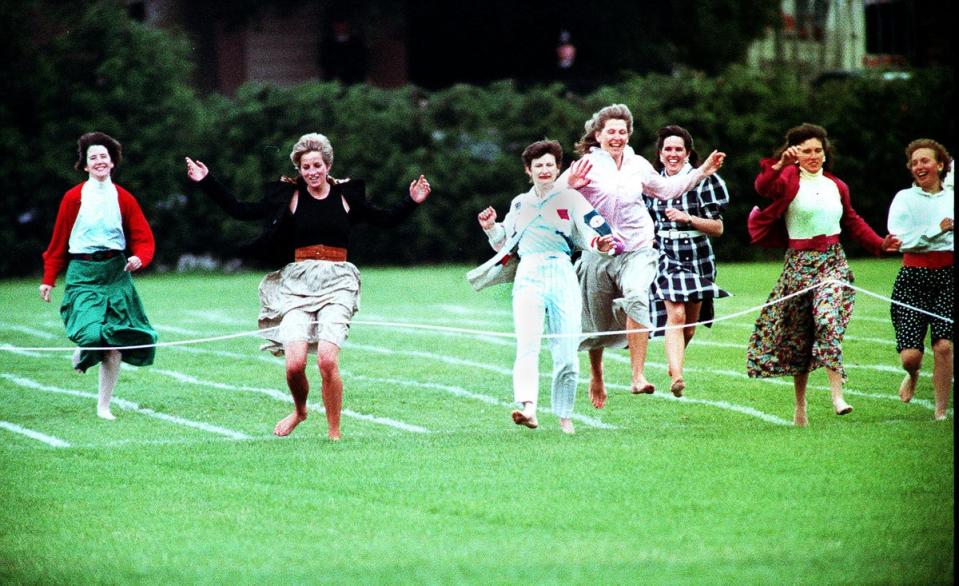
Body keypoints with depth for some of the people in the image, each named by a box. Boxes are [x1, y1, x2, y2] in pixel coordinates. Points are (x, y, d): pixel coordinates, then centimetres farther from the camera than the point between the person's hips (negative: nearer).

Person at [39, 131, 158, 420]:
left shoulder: (124, 199, 6)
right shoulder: (73, 198, -1)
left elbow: (144, 239, 6)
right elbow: (58, 242, 3)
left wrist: (139, 258, -15)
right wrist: (48, 279, 2)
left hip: (116, 274, 3)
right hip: (83, 274, -3)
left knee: (114, 346, 0)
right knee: (92, 334, -23)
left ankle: (104, 406, 13)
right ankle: (82, 352, 15)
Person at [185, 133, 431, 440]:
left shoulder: (346, 195, 8)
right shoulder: (289, 195, 6)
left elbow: (386, 219, 19)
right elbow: (241, 211, 8)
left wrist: (412, 202, 5)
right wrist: (208, 182, 4)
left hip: (336, 285, -1)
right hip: (297, 284, 1)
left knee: (327, 360, -19)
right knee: (294, 364, -13)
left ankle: (334, 433, -2)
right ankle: (299, 410, 21)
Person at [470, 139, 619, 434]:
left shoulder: (570, 198, 10)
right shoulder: (519, 203, 21)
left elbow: (585, 233, -1)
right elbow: (504, 244, 28)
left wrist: (599, 243, -22)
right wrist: (491, 228, 9)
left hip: (562, 276, -1)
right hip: (529, 275, 1)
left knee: (566, 352, -4)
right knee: (527, 346, -18)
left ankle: (565, 415, 9)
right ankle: (527, 408, -33)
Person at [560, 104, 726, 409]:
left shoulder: (638, 165, 11)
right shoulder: (586, 165, -4)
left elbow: (666, 189, 29)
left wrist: (702, 172, 24)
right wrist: (570, 185, -35)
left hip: (637, 250, 1)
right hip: (599, 252, -1)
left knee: (636, 298, -29)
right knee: (598, 323, 9)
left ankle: (638, 376, -34)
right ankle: (596, 375, 40)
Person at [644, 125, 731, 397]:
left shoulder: (703, 181, -2)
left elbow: (718, 228, -4)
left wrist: (688, 219, -16)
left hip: (697, 259, 0)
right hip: (665, 256, 0)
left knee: (690, 323, 10)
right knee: (675, 315, -19)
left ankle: (674, 361, 38)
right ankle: (676, 375, -27)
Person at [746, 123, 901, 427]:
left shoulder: (836, 186, 12)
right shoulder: (788, 179, -3)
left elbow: (852, 222, 24)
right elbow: (763, 187, -25)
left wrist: (879, 243, 13)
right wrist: (779, 165, -42)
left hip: (833, 262, 1)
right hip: (799, 263, -1)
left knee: (828, 320, -23)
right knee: (797, 335, 7)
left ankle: (837, 394, -28)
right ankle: (800, 406, 21)